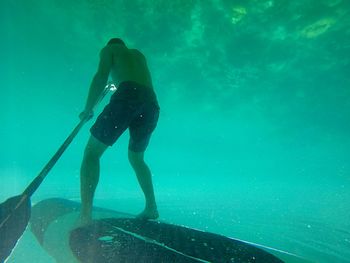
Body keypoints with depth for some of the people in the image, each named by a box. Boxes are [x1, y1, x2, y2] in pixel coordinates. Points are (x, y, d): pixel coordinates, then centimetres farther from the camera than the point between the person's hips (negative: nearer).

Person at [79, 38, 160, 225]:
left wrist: (87, 110, 7)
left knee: (92, 152, 0)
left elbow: (101, 77, 3)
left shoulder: (109, 49, 20)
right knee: (136, 157, 23)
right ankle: (151, 209, 22)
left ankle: (85, 218, -11)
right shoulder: (138, 54, 37)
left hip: (128, 96, -6)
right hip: (152, 104, 6)